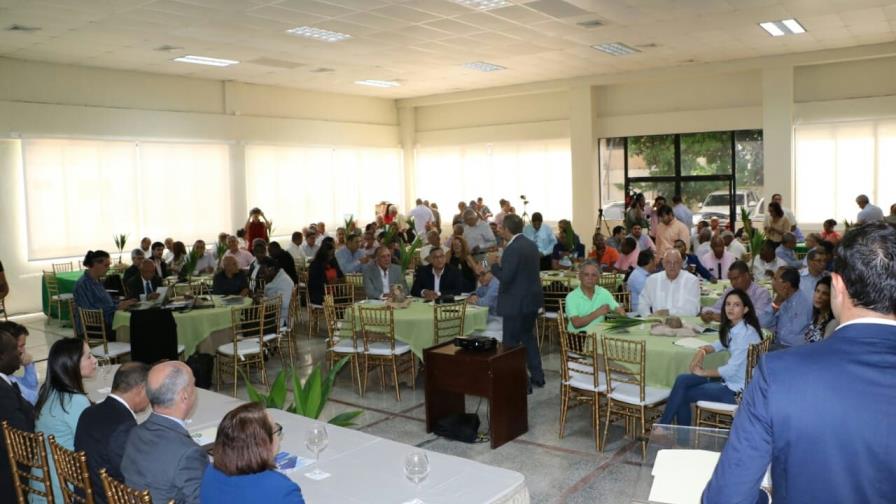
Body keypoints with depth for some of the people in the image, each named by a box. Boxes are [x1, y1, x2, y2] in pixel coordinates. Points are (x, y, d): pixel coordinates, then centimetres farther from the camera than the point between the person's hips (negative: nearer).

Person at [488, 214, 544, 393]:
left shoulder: (512, 249, -22)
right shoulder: (531, 245, 7)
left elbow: (505, 279, -23)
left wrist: (494, 264, -8)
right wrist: (502, 263, 14)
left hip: (517, 303, -9)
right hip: (531, 299, 9)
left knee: (512, 343, 2)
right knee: (528, 336, 24)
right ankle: (537, 376, 30)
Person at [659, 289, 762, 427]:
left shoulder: (746, 333, -22)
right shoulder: (733, 327, 6)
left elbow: (732, 369, -23)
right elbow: (721, 344, 22)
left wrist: (703, 372, -8)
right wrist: (702, 351, -1)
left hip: (737, 388, -8)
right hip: (729, 377, 8)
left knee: (683, 395, -8)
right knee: (682, 380, -6)